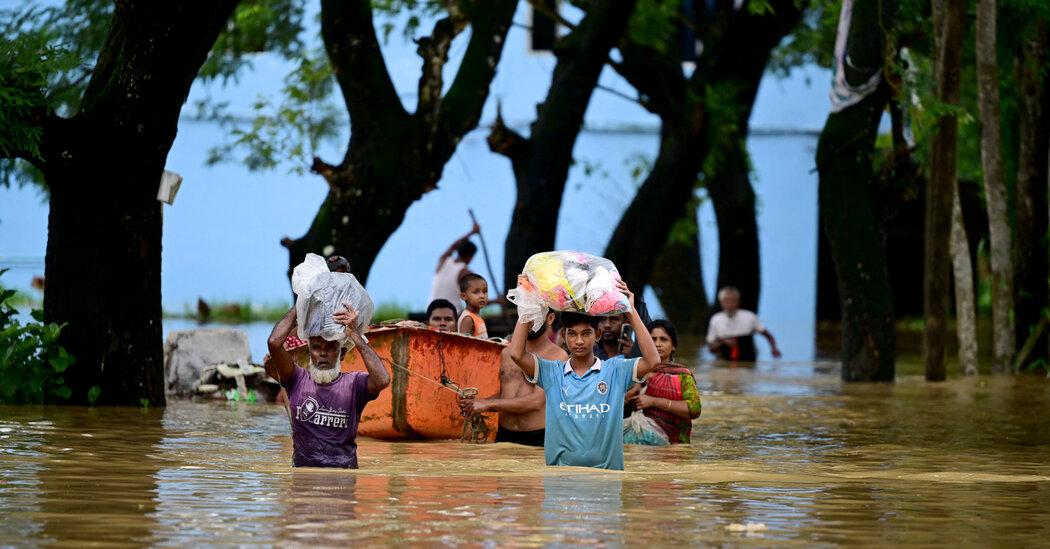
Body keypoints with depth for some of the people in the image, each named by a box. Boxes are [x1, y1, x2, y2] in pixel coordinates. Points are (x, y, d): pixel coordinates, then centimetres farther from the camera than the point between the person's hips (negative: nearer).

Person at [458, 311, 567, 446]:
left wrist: (488, 404, -13)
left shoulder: (557, 356, -6)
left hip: (537, 440, -4)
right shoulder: (507, 353, 13)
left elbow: (536, 401, -15)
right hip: (504, 437, 4)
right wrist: (475, 402, 1)